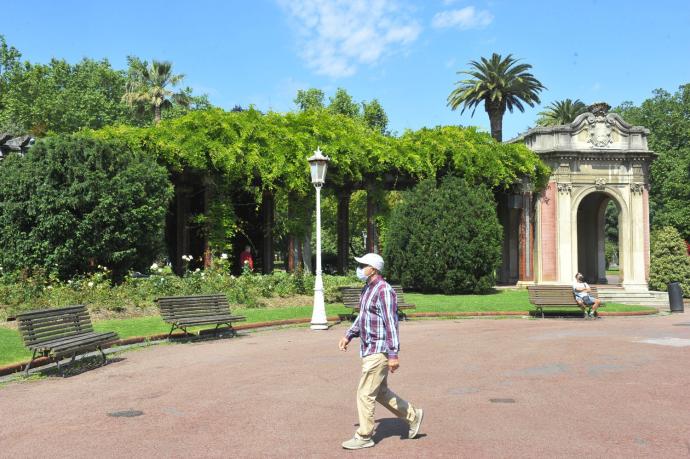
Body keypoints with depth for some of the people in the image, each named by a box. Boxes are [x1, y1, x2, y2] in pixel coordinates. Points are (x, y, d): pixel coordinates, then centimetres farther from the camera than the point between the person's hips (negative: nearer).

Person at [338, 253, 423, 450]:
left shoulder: (384, 290, -18)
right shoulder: (367, 289, 12)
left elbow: (391, 323, -21)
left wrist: (394, 354, -23)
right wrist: (348, 335, 18)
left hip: (379, 350, -10)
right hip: (369, 349, 10)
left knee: (365, 393, -3)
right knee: (380, 392, 17)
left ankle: (364, 437, 9)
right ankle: (413, 415, 30)